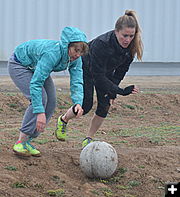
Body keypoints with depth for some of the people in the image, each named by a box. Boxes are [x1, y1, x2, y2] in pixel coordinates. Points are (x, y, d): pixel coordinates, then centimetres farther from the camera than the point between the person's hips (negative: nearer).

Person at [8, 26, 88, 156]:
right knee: (40, 99, -23)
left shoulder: (76, 59, -20)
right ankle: (20, 143, -19)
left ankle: (27, 141, 4)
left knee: (51, 103, -4)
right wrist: (40, 113, -52)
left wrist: (78, 103, -43)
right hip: (20, 65, -8)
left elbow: (77, 82, -22)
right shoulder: (52, 53, -42)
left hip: (37, 67, 8)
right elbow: (35, 83, -46)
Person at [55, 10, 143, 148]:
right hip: (86, 69, -5)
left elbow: (121, 70, -10)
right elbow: (98, 76, -37)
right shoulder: (101, 44, -41)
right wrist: (120, 91, -41)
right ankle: (64, 120, 23)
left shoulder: (131, 47, -24)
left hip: (106, 73, 5)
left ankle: (88, 139, 9)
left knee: (105, 106, -7)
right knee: (86, 105, -8)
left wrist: (112, 92, -15)